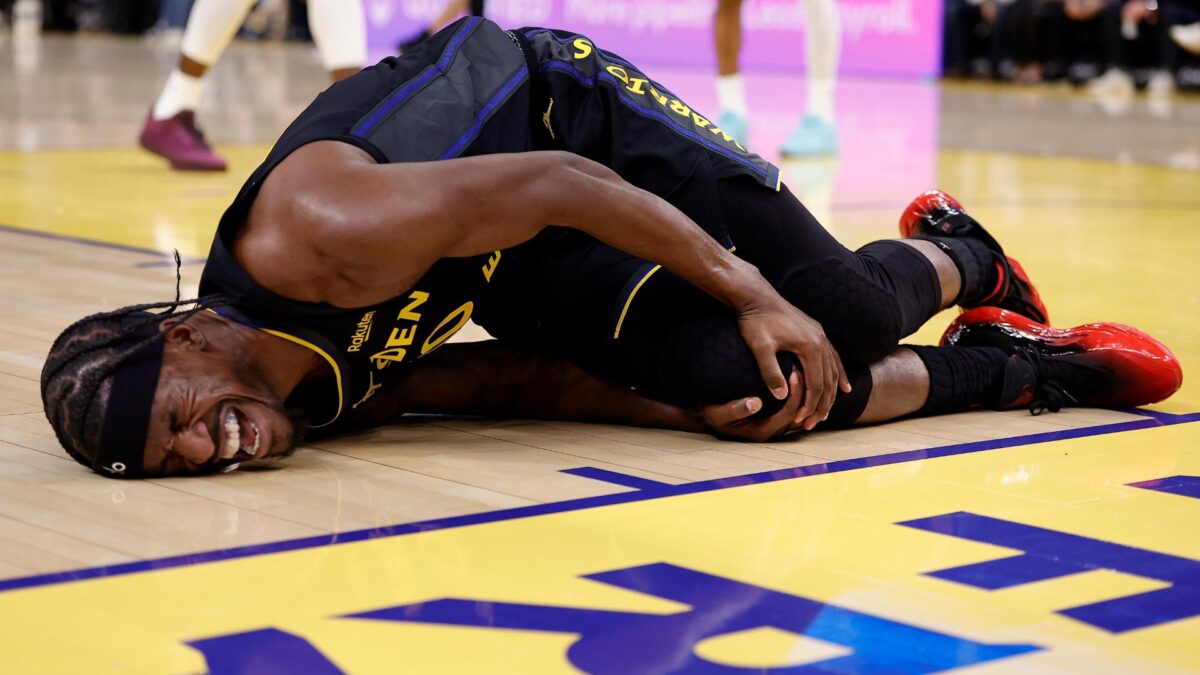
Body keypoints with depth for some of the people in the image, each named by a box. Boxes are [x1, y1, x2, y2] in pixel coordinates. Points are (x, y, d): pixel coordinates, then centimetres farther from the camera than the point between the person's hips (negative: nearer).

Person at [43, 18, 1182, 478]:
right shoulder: (310, 403, -16)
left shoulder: (309, 236, -38)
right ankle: (1009, 367, 14)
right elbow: (512, 384, -7)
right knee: (749, 395, -12)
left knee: (838, 311, -13)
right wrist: (688, 410, -17)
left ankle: (961, 256, 23)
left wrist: (752, 296, -25)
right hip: (517, 280, 4)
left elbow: (553, 184, -29)